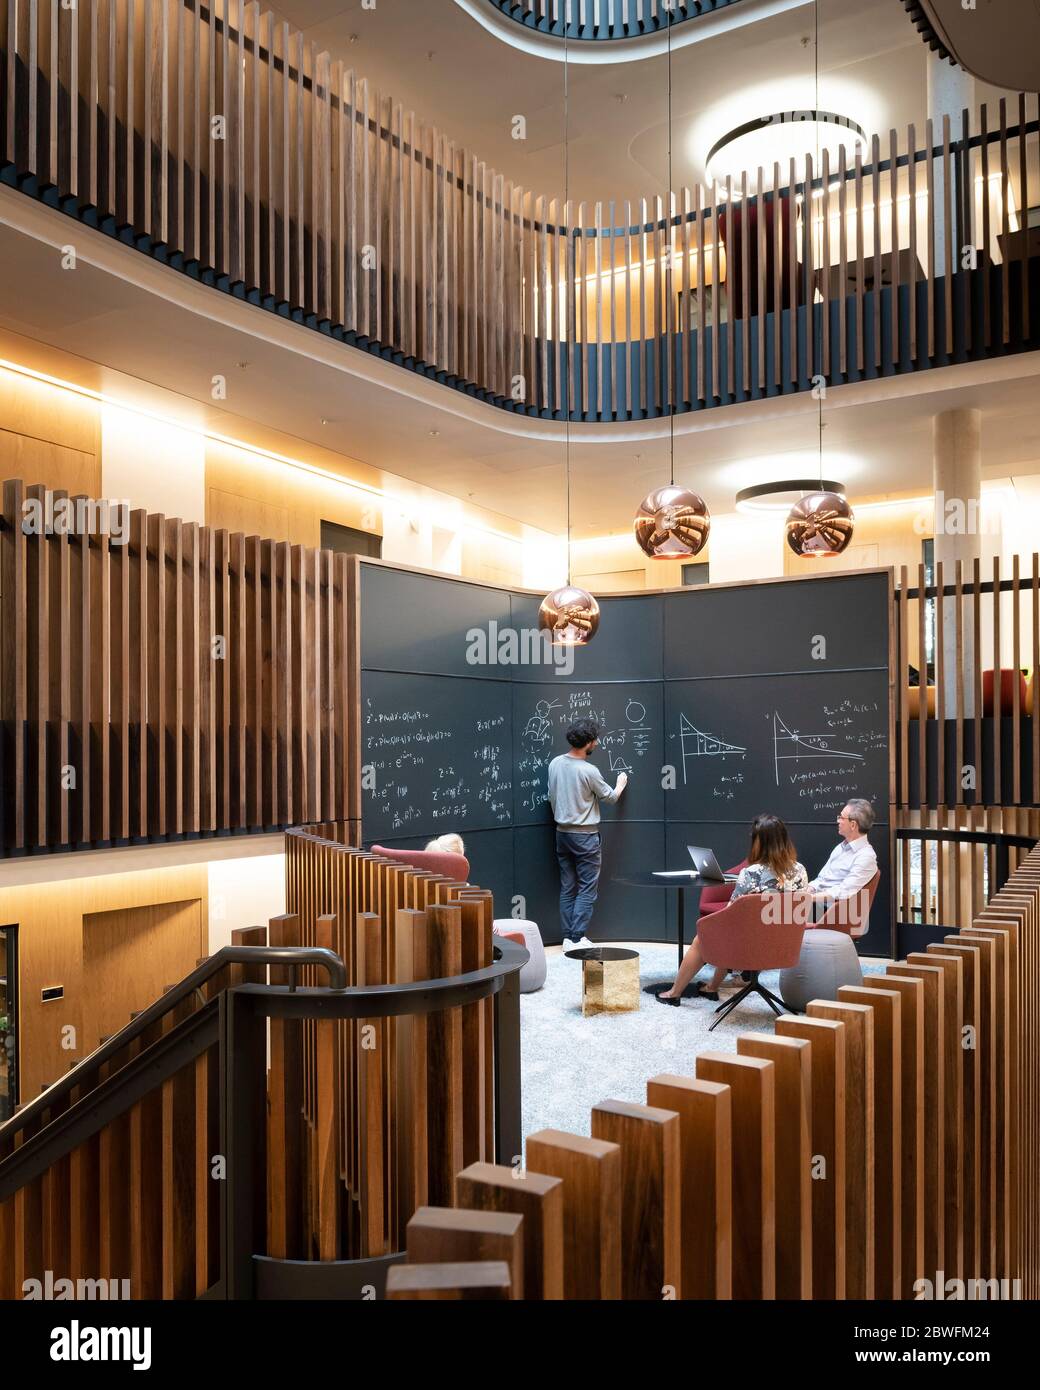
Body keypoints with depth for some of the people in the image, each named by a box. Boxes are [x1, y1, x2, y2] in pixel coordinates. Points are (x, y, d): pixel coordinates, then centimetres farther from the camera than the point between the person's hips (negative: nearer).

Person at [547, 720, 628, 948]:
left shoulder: (555, 764, 0)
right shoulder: (589, 771, -19)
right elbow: (610, 797, -3)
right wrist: (621, 784, 18)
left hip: (562, 833, 7)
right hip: (585, 836, -7)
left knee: (567, 888, 11)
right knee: (587, 888, 1)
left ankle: (568, 936, 14)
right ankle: (578, 938, -2)